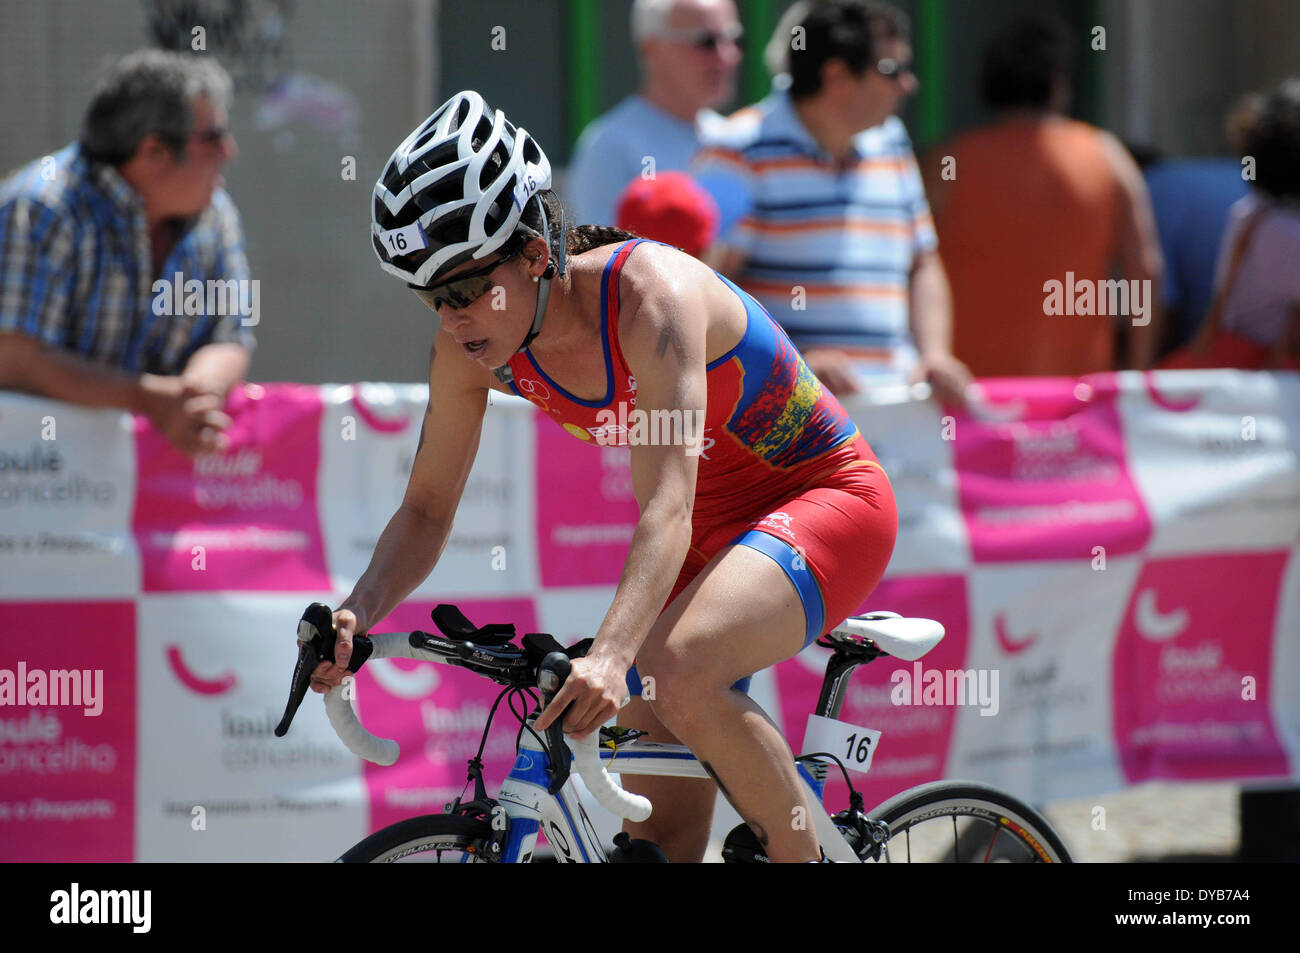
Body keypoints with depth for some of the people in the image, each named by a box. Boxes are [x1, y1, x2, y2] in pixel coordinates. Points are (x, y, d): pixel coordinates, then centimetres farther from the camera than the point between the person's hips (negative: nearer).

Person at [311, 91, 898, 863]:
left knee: (679, 671, -35)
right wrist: (359, 614, -23)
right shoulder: (470, 348, -12)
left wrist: (609, 656, -56)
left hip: (825, 495, -7)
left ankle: (809, 861, -14)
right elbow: (427, 511, -3)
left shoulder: (651, 297, -32)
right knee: (658, 830, 2)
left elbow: (666, 508, -41)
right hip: (713, 525, 7)